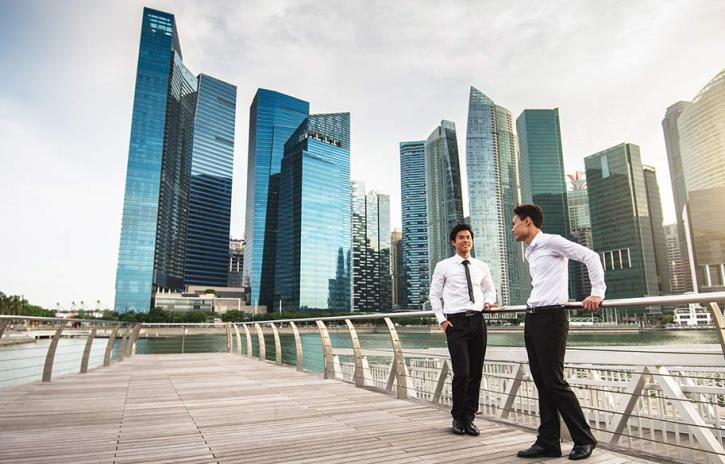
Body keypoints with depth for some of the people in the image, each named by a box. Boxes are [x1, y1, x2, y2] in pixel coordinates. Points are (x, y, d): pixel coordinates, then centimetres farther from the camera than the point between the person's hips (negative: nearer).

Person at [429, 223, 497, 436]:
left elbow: (490, 289, 26)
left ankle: (469, 418, 21)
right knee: (462, 373, -8)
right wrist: (442, 319, -3)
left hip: (477, 321, 4)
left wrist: (489, 301, 5)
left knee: (476, 373, 6)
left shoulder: (482, 267, 12)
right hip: (455, 322, -4)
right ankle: (458, 418, 12)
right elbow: (434, 294, 6)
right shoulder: (443, 266, 3)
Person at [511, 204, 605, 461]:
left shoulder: (551, 242, -6)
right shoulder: (530, 252, 19)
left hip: (550, 318, -9)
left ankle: (584, 439, 11)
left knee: (554, 382, -5)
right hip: (532, 318, 9)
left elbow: (590, 256, -13)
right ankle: (548, 442, 16)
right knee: (542, 383, 9)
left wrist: (597, 293, -17)